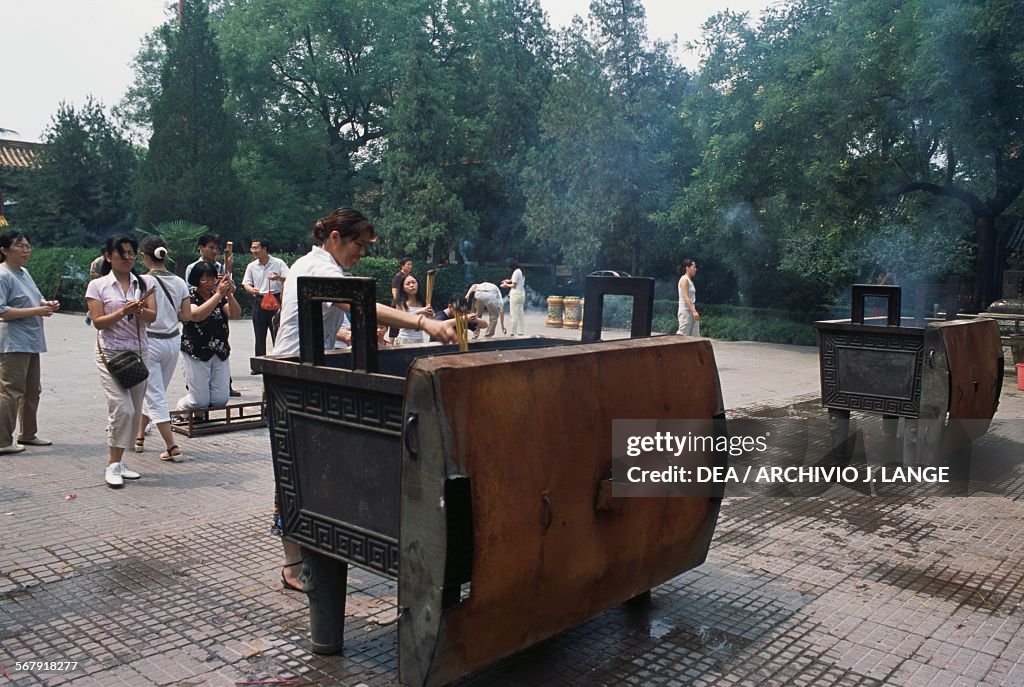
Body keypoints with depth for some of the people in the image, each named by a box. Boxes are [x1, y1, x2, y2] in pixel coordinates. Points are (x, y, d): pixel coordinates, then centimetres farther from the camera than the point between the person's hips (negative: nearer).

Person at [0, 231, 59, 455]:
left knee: (32, 390, 17)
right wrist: (36, 311, -20)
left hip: (30, 342, 10)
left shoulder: (24, 272, 15)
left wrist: (47, 303, 5)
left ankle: (28, 434, 29)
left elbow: (34, 299, 27)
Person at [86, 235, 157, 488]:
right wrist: (123, 311, -21)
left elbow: (152, 316, -4)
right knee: (123, 409, -14)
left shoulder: (143, 283, 7)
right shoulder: (98, 286, 0)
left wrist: (139, 311, -25)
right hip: (111, 353, -4)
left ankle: (119, 461, 21)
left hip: (139, 353, 4)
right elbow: (98, 322, -7)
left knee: (135, 412, 7)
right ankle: (113, 465, 0)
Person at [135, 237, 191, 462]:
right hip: (173, 341, 6)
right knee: (156, 392, 21)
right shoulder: (179, 282, 1)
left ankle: (172, 448, -6)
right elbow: (186, 315, 1)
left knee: (154, 396, 0)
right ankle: (139, 436, 35)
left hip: (149, 341, -6)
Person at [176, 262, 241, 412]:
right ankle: (180, 408, 29)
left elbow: (235, 315, -6)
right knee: (200, 401, -4)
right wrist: (219, 294, -29)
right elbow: (196, 315, -26)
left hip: (220, 353, 4)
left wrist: (229, 295, -23)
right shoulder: (190, 297, -6)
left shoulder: (220, 298, 8)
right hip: (197, 354, -4)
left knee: (220, 400, 1)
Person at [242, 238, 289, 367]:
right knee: (259, 334, 7)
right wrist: (251, 290, -14)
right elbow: (246, 283, 8)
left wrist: (278, 278, -26)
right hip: (259, 301, 3)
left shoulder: (278, 263, -1)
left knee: (277, 332, -2)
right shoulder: (251, 266, 8)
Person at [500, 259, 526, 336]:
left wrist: (506, 285, 1)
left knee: (514, 314, -5)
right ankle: (520, 332, 15)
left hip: (516, 294, -9)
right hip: (522, 294, 9)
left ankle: (514, 333, -4)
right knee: (520, 313, 12)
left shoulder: (516, 272, -15)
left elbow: (514, 285, -15)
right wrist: (510, 281, 18)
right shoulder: (521, 271, 13)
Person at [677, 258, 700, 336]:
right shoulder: (684, 279, -12)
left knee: (695, 335, 5)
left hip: (691, 311, 9)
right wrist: (694, 311, -26)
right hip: (685, 310, -9)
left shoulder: (690, 280, 15)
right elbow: (686, 297, -20)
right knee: (683, 334, -9)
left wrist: (694, 311, 14)